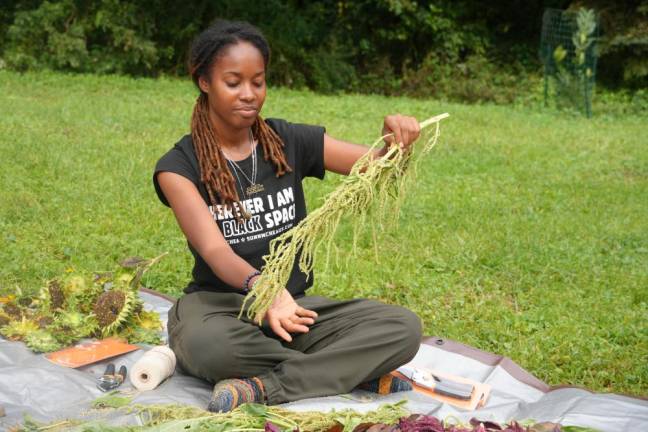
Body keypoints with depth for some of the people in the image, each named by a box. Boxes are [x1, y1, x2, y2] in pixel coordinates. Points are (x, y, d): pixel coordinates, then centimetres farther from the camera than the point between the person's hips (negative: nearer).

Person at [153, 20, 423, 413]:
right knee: (205, 344, -40)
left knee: (404, 328, -21)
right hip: (219, 305, -2)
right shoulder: (180, 166, -7)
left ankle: (264, 388, -25)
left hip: (292, 304, 3)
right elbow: (214, 250, -21)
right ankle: (353, 371, -22)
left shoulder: (291, 142, 1)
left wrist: (395, 142, -27)